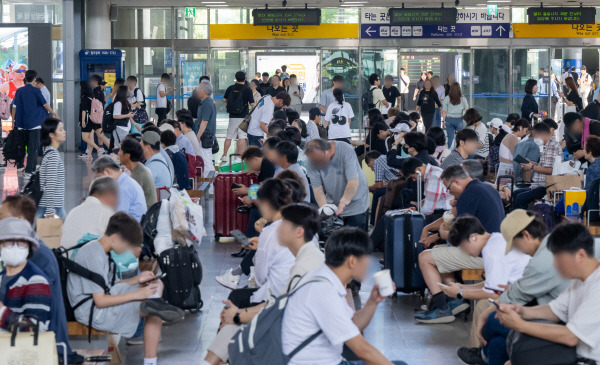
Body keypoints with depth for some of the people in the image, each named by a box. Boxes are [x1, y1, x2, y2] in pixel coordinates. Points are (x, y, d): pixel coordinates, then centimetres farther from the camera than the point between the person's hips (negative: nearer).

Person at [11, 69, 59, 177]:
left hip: (22, 124, 5)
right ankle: (28, 172, -12)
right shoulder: (35, 90, -6)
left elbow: (14, 107, 5)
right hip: (34, 123, -5)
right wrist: (55, 114, 10)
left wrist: (13, 121, 12)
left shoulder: (19, 91, 5)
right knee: (33, 148, -4)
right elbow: (45, 105, -3)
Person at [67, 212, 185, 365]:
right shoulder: (94, 256, -21)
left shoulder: (98, 249, 11)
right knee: (154, 312, -19)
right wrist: (136, 294, -23)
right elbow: (100, 301, -24)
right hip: (91, 311, -11)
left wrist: (136, 280, 8)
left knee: (156, 285, 4)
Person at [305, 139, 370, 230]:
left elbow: (353, 182, -26)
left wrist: (342, 205, -26)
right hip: (333, 205, 3)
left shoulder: (346, 150, -24)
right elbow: (317, 189, -12)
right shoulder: (313, 162, -12)